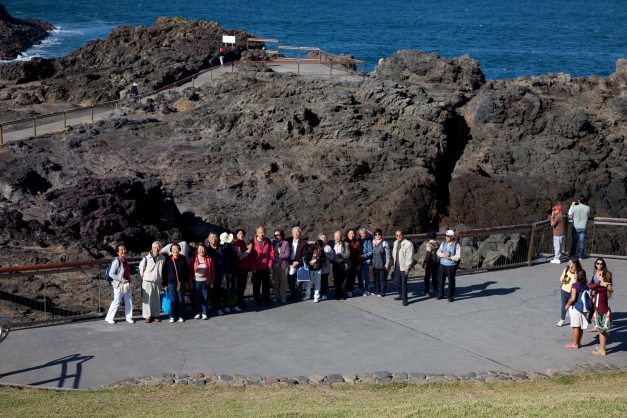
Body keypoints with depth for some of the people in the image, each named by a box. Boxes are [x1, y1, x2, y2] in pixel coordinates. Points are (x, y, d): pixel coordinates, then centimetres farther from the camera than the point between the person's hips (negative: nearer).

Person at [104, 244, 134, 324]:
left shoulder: (125, 260, 7)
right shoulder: (116, 261, -17)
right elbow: (111, 274, -18)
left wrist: (128, 280, 7)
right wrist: (121, 280, -20)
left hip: (127, 284, 7)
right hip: (119, 285, -7)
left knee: (129, 301, 10)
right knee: (116, 302, -1)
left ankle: (128, 317, 22)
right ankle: (109, 318, 12)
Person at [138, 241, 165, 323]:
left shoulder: (162, 258, -4)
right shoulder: (146, 259, -12)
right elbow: (141, 269, 0)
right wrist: (143, 278, 7)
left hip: (157, 282, 3)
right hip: (147, 282, -3)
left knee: (157, 299, 9)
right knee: (147, 299, -1)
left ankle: (155, 315, 20)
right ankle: (147, 316, 7)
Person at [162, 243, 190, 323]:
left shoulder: (183, 259, 2)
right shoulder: (168, 259, -2)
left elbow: (187, 271, 8)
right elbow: (164, 273, 2)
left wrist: (187, 282, 7)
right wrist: (165, 284, 1)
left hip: (181, 283, 1)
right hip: (171, 283, -1)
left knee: (181, 300, 5)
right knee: (172, 300, 0)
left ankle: (180, 316, 15)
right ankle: (172, 316, 10)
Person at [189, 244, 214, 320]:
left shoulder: (208, 259, 3)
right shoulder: (193, 259, 0)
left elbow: (212, 271, 6)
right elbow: (190, 270, 1)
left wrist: (212, 281, 3)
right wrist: (190, 280, -3)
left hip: (205, 281, 0)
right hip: (196, 281, 0)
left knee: (205, 297, 3)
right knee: (196, 297, 5)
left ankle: (204, 313, 12)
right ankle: (198, 313, 16)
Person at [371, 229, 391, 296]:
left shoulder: (384, 243, -7)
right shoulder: (373, 242, 11)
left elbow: (387, 254, -7)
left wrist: (387, 263, -11)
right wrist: (372, 263, 13)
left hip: (382, 264, -6)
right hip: (375, 264, 6)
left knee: (382, 278, -1)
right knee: (376, 278, 11)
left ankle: (382, 292, 4)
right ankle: (377, 291, 20)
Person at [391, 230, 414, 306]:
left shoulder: (408, 244, -15)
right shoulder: (395, 243, 12)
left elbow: (409, 257, -17)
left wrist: (407, 267, -19)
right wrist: (393, 262, 15)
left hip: (404, 267, -8)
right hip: (397, 266, 8)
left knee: (403, 283, -5)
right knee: (397, 282, 15)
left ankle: (404, 299, 1)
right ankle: (401, 295, 34)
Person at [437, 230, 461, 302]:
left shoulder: (456, 245, -7)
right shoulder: (443, 243, 7)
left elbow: (458, 256, -10)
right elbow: (438, 252, 7)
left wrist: (450, 257, -21)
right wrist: (443, 255, -13)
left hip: (451, 266, -4)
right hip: (442, 264, 5)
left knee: (451, 281, 0)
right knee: (440, 280, 10)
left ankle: (451, 296, 12)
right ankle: (440, 294, 25)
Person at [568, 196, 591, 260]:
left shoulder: (575, 207, -11)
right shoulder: (587, 208, -7)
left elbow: (569, 214, 5)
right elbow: (589, 216, 10)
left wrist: (572, 205, 12)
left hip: (576, 227, -1)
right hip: (583, 227, 1)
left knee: (574, 241, 11)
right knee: (582, 241, 6)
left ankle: (572, 255, 18)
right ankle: (580, 256, 8)